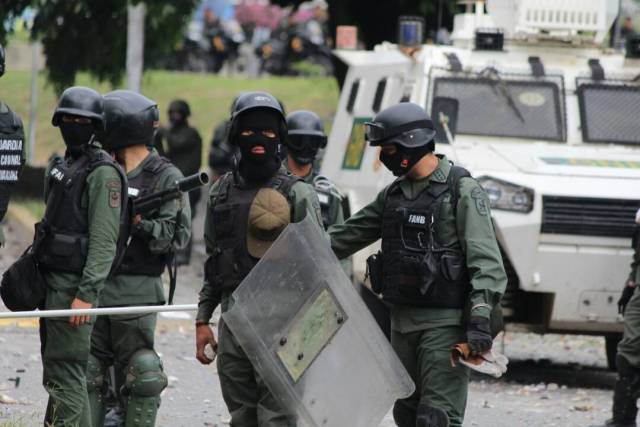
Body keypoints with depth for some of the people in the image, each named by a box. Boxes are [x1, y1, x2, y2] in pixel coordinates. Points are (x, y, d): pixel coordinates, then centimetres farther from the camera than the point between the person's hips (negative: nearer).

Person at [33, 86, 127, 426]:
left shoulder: (103, 173, -12)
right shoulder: (63, 166, 17)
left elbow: (104, 240, -18)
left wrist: (86, 294, -24)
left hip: (75, 284, -10)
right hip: (52, 280, 10)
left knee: (65, 373, -12)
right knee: (54, 373, 13)